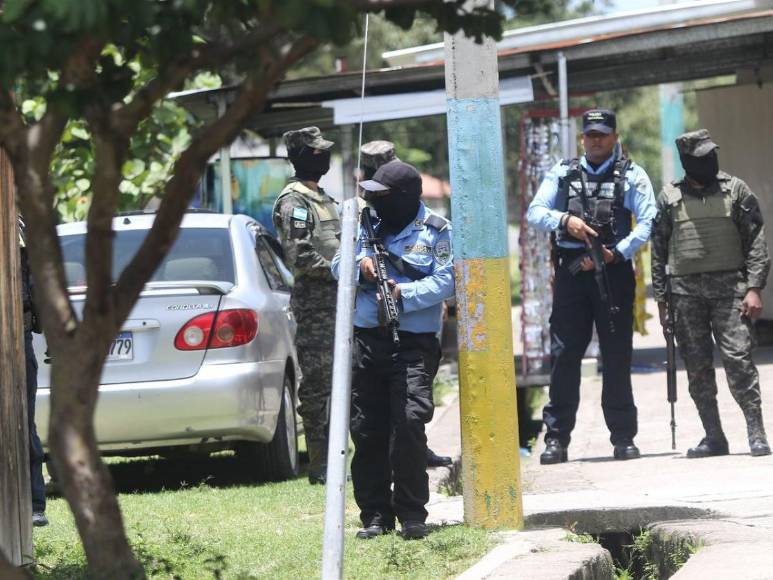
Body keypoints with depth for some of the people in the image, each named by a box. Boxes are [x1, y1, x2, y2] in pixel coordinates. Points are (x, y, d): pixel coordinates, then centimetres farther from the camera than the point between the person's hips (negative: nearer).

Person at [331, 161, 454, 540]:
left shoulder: (435, 232, 0)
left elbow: (444, 282, -8)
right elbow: (339, 266, 15)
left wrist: (404, 293, -21)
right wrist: (360, 266, -6)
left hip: (413, 342, -5)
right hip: (366, 340, 5)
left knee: (409, 423, -16)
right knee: (366, 430, 5)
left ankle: (412, 514, -7)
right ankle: (375, 514, 12)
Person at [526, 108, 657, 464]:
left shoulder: (631, 176, 7)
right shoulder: (562, 174, 14)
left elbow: (648, 222, -4)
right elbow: (534, 212, 6)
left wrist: (616, 253, -16)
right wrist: (564, 220, -14)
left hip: (614, 271, -1)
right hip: (571, 272, 2)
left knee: (617, 356, 1)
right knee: (564, 354, -2)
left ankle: (623, 438, 6)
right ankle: (557, 438, 1)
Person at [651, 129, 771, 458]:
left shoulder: (735, 191, 5)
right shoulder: (669, 197, 9)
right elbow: (658, 249, 12)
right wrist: (661, 298, 7)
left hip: (729, 287, -2)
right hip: (685, 291, 2)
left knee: (738, 359, -12)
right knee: (697, 368, 2)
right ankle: (714, 437, 8)